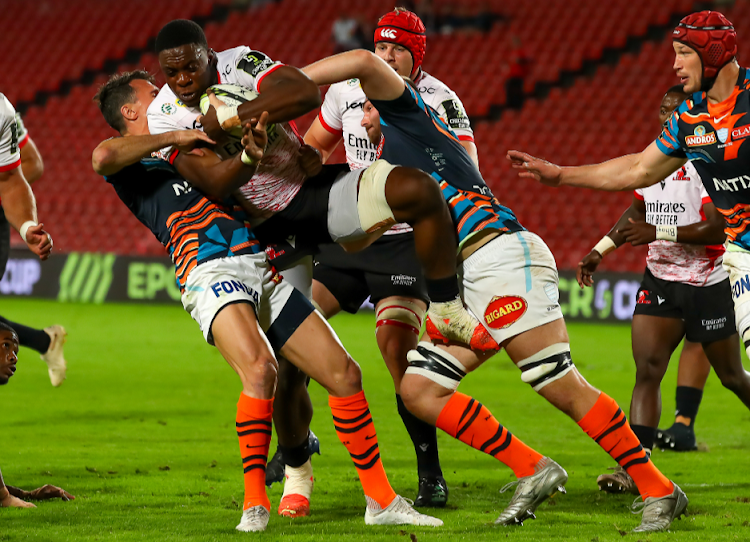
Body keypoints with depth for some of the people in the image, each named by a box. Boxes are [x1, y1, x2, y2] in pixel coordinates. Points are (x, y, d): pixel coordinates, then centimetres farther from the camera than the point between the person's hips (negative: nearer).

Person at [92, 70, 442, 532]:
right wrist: (175, 137, -7)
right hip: (212, 272, -8)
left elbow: (221, 178, 11)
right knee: (260, 369, -32)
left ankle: (382, 501, 13)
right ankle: (255, 503, -24)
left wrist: (249, 157, -11)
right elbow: (103, 157, -17)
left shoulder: (184, 158, 31)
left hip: (262, 269, 8)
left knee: (344, 374, 4)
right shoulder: (130, 164, 8)